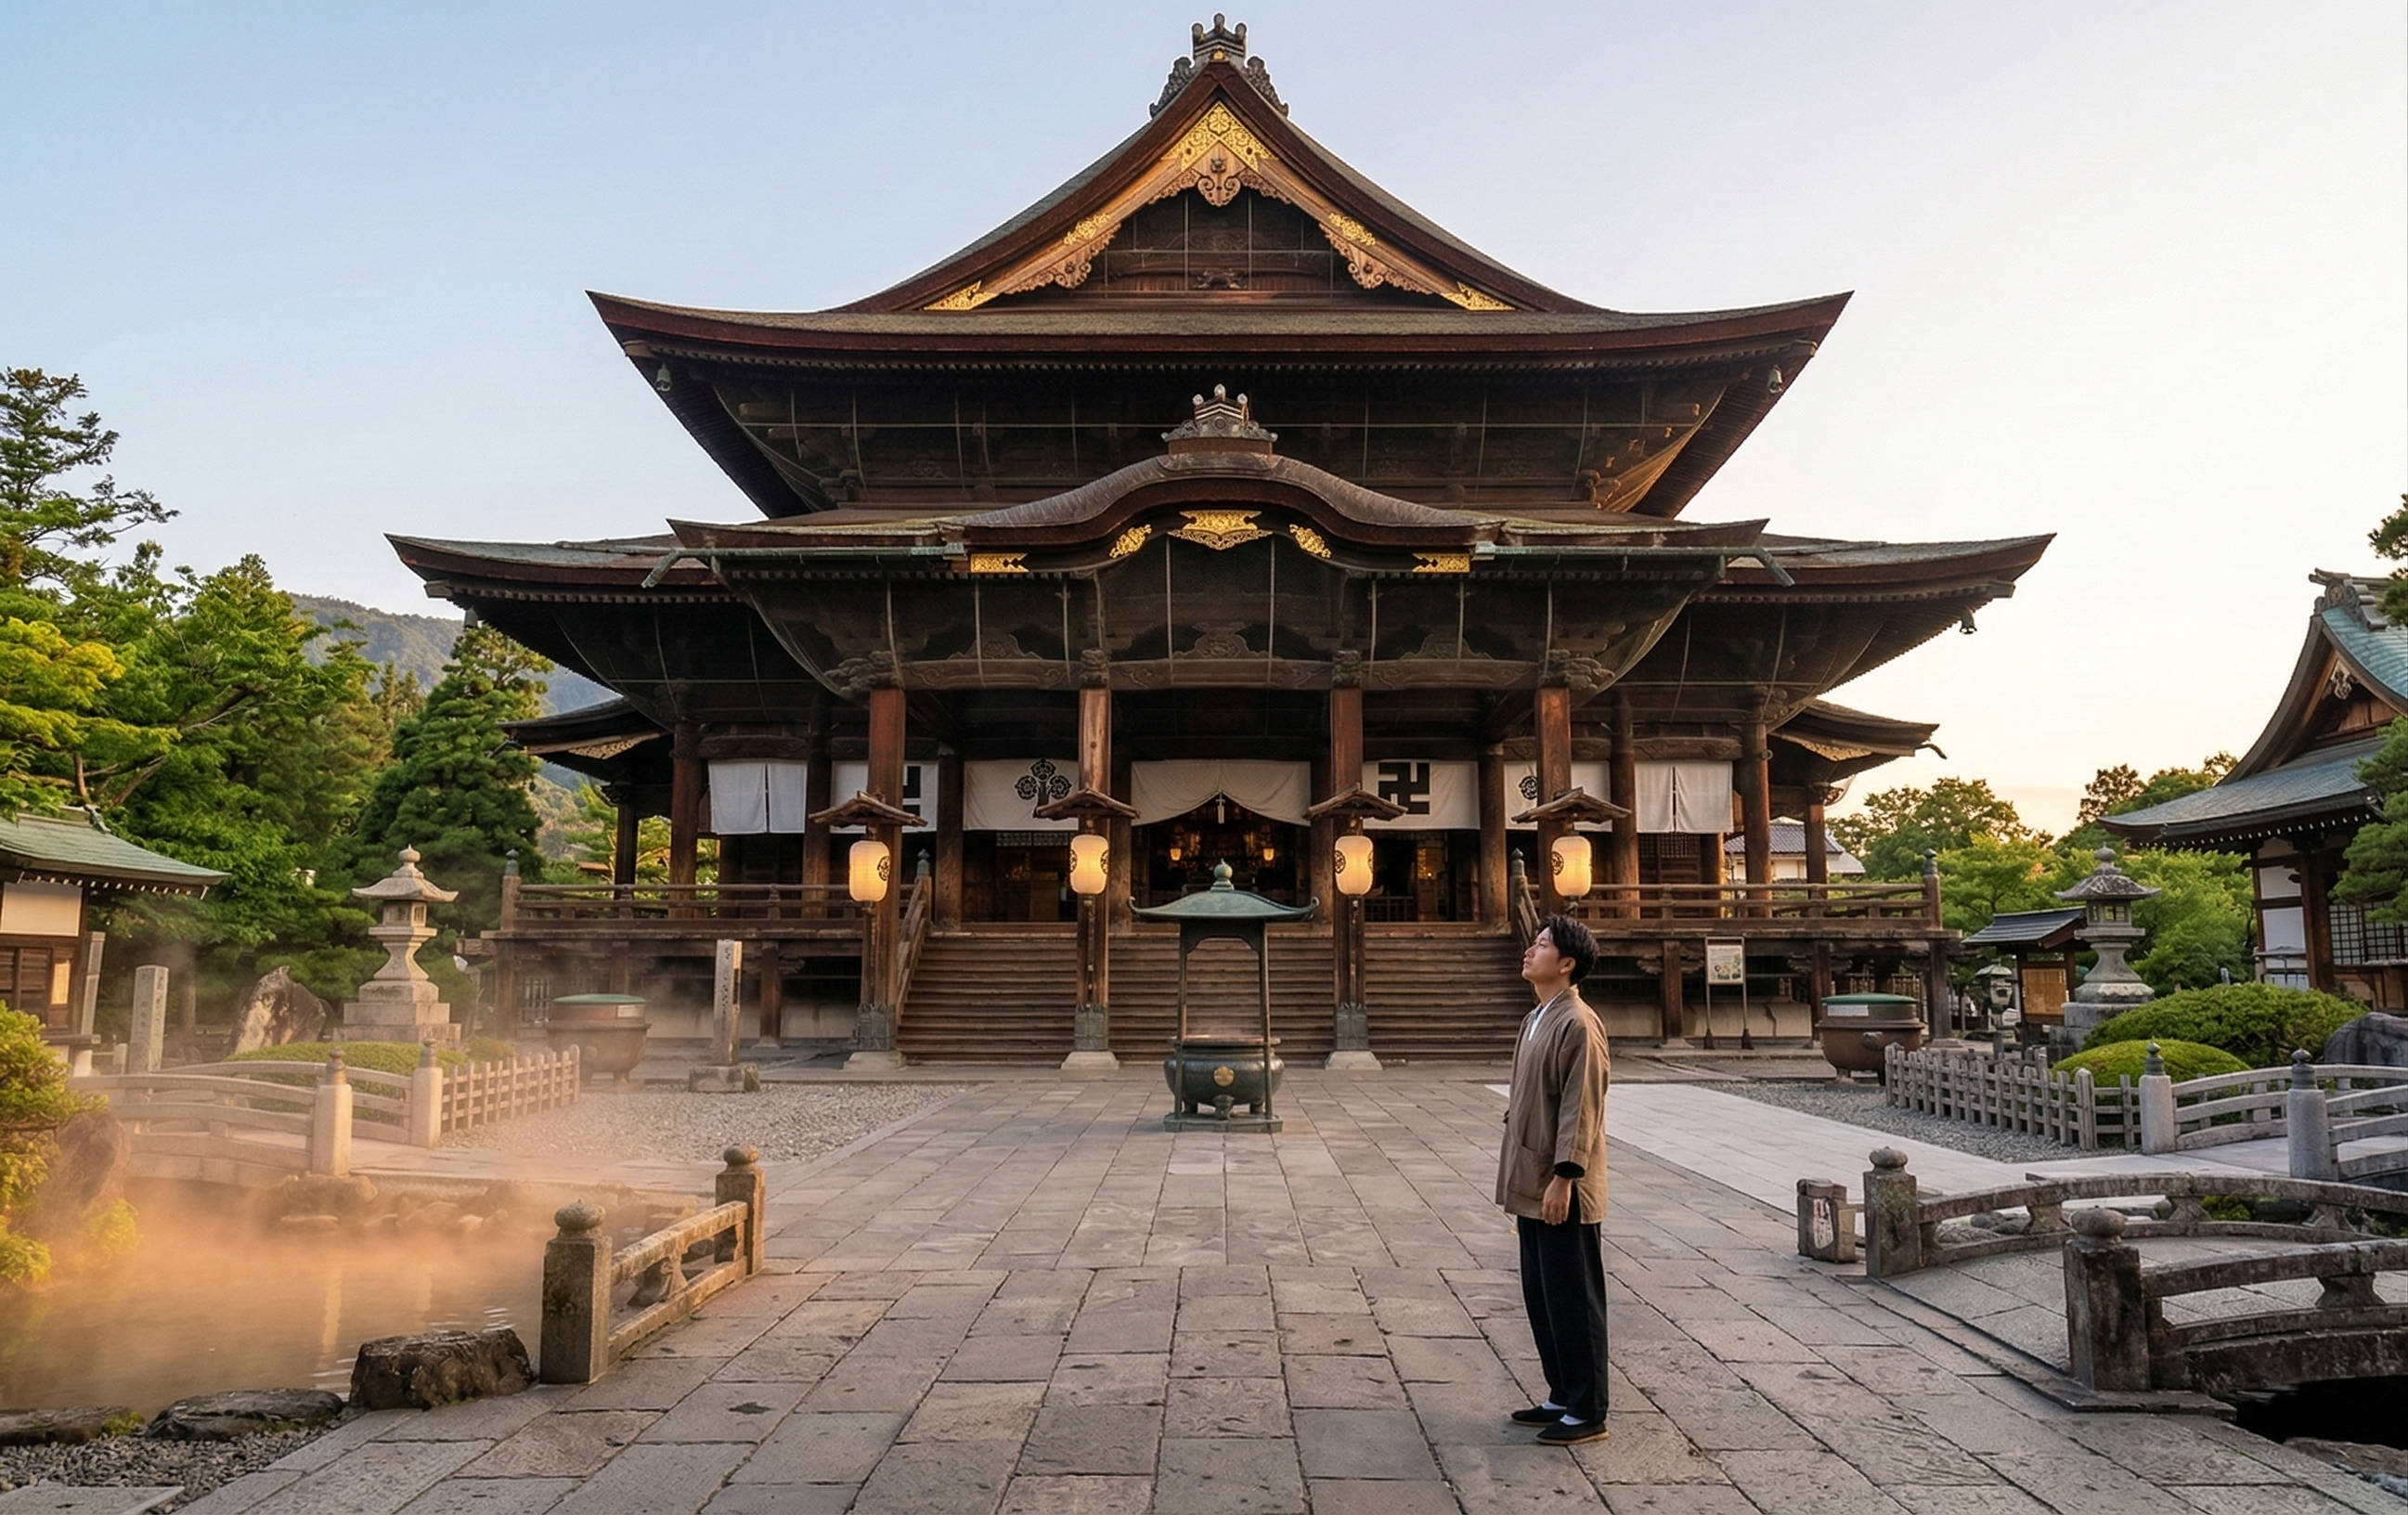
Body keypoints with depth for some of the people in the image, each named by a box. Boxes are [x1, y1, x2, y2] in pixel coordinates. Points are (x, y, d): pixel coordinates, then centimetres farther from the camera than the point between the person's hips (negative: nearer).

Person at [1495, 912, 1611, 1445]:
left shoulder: (1577, 1025, -17)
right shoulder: (1536, 1020, 13)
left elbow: (1581, 1109, -20)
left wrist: (1563, 1178, -22)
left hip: (1561, 1189, -10)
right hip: (1530, 1186, 10)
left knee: (1573, 1301, 1)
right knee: (1541, 1297, 17)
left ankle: (1587, 1412, 13)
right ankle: (1562, 1397, 29)